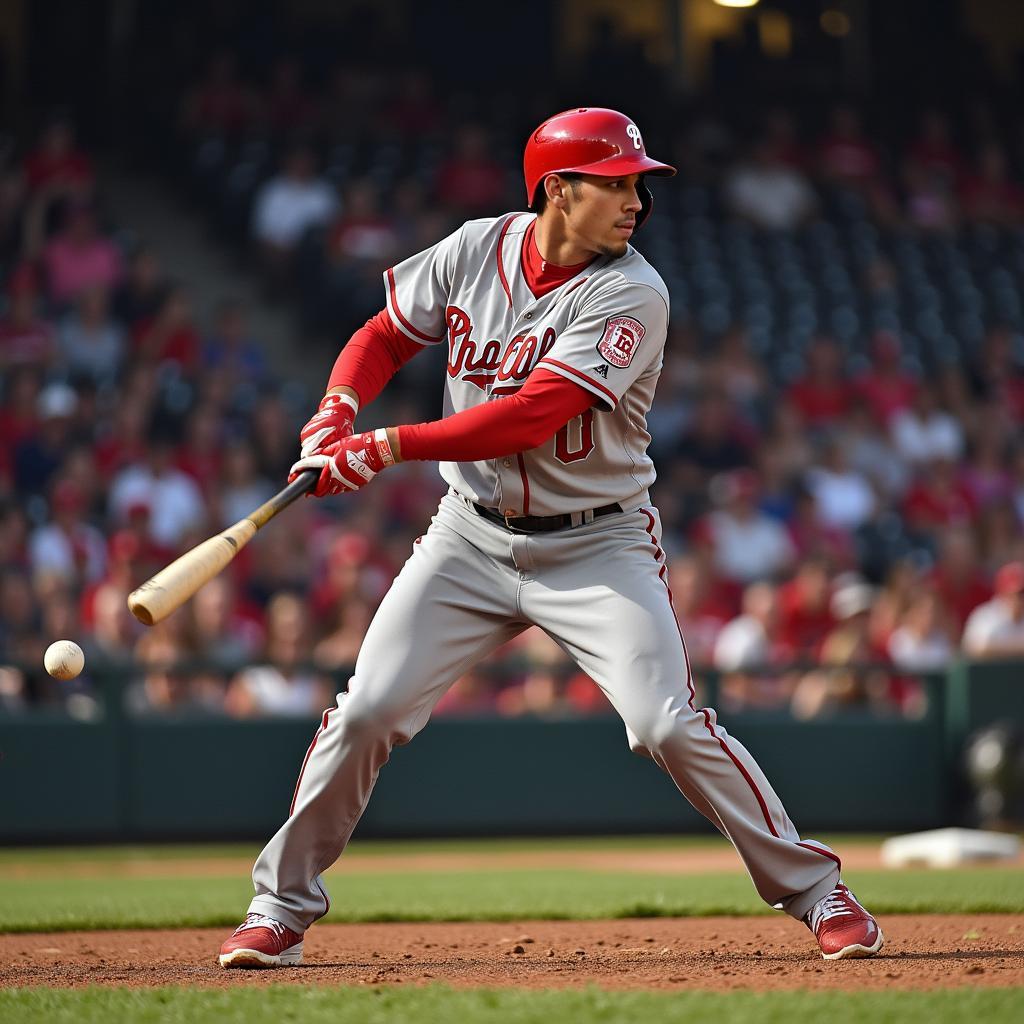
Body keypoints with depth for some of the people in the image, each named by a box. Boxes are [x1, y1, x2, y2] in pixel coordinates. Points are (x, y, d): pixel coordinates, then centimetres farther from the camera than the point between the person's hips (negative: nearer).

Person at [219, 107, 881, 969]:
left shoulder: (632, 295, -18)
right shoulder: (474, 251, -4)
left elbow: (530, 417, -26)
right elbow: (386, 336, 10)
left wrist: (388, 446, -28)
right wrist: (339, 407, -11)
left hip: (597, 547, -3)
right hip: (473, 535, 3)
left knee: (669, 726, -16)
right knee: (366, 712, -4)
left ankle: (813, 889, 0)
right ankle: (283, 906, 13)